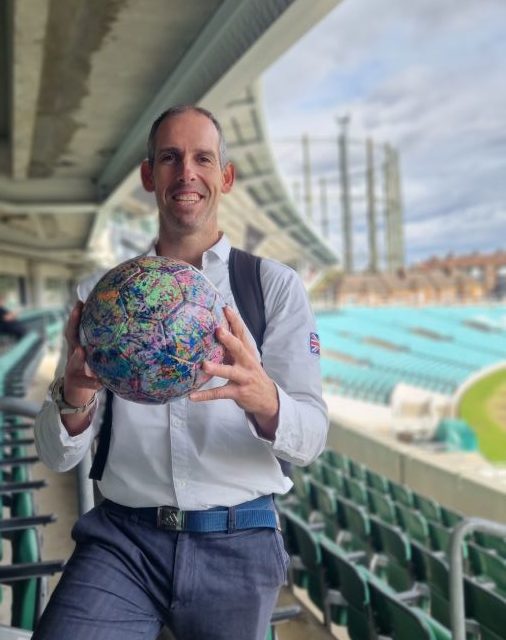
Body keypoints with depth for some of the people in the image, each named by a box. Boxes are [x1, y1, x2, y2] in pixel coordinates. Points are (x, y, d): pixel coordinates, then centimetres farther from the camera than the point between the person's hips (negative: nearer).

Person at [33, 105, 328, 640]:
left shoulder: (276, 286, 0)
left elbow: (309, 440, -8)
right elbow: (57, 456, -1)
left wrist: (262, 398, -31)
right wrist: (73, 397, -24)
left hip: (238, 541, 0)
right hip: (122, 537, 1)